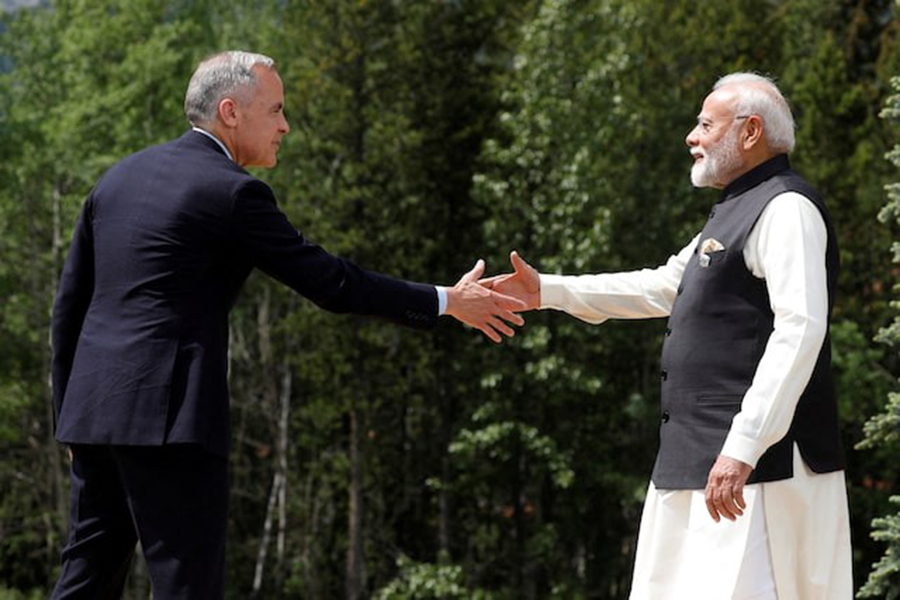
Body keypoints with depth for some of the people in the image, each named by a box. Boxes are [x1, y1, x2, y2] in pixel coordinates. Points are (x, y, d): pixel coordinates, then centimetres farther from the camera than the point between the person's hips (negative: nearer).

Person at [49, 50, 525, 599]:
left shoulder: (120, 178, 15)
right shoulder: (233, 192, -8)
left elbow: (70, 302, 17)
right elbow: (330, 281, -7)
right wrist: (446, 302, 2)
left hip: (94, 408, 8)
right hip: (168, 419, -8)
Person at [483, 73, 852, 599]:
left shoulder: (786, 208, -10)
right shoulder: (736, 214, 23)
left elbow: (799, 330, -22)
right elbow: (662, 287, 33)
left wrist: (742, 449, -29)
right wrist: (547, 291, 28)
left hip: (758, 466, -11)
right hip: (701, 460, 11)